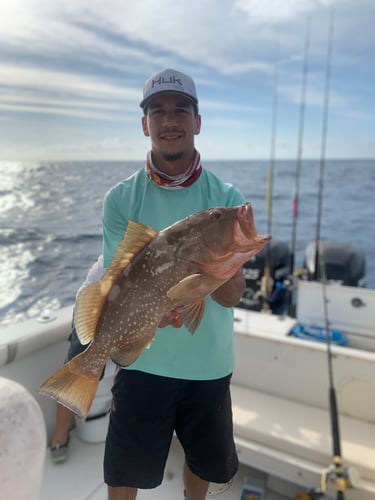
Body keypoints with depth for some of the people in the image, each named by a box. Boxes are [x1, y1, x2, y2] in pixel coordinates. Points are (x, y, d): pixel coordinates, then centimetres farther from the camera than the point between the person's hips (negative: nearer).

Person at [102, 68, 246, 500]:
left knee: (203, 462, 25)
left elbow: (232, 295, -13)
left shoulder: (226, 199, -7)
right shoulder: (120, 199, -7)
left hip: (209, 363, 2)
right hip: (142, 362, -1)